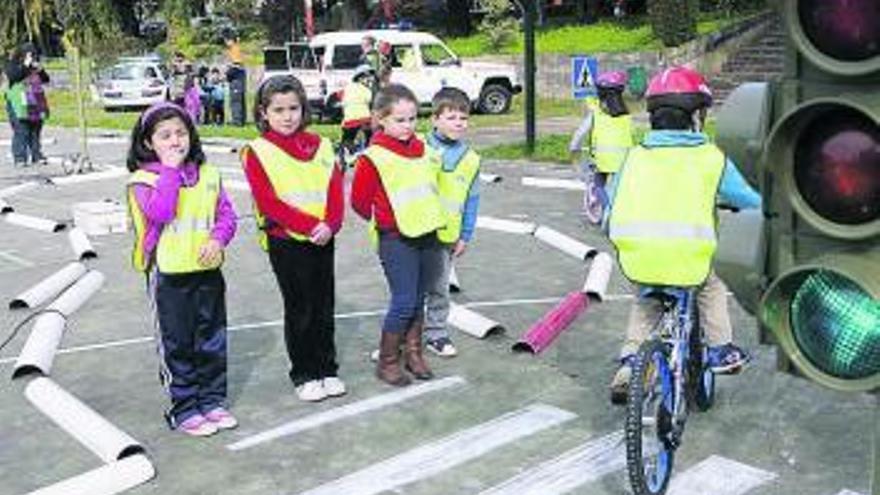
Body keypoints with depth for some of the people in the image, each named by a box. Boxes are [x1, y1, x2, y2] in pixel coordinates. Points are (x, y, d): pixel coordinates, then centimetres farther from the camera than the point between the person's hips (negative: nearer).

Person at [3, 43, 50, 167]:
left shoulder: (35, 67, 16)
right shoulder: (12, 65, 2)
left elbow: (46, 79, 8)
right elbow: (14, 76, -17)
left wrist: (40, 69, -8)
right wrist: (25, 66, -19)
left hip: (35, 106, 5)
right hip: (19, 105, -5)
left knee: (35, 132, 7)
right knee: (21, 132, -9)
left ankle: (37, 155, 13)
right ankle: (19, 158, -7)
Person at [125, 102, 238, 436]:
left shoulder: (208, 175, 6)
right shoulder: (144, 179, -7)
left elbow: (226, 214, 6)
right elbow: (160, 212, -23)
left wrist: (218, 238, -13)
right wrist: (171, 170, -20)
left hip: (207, 271, 4)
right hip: (168, 275, -4)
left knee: (212, 342, 13)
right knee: (176, 345, 5)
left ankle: (212, 401, 27)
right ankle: (183, 410, 16)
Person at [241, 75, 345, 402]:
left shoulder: (321, 146, 7)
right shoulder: (257, 152, -6)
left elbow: (336, 191, 2)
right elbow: (269, 202, -13)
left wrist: (330, 225, -16)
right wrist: (310, 226, -20)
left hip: (323, 240, 4)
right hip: (285, 242, -4)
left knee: (324, 308, 12)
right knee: (299, 310, 5)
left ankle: (327, 370, 26)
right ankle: (304, 376, 19)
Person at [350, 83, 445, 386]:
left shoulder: (422, 148, 8)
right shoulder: (373, 157, -11)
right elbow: (360, 201, -5)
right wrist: (386, 222, 2)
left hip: (427, 235, 6)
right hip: (396, 240, -6)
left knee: (418, 299, 13)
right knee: (404, 301, -6)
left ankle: (413, 353, 27)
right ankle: (387, 362, 8)